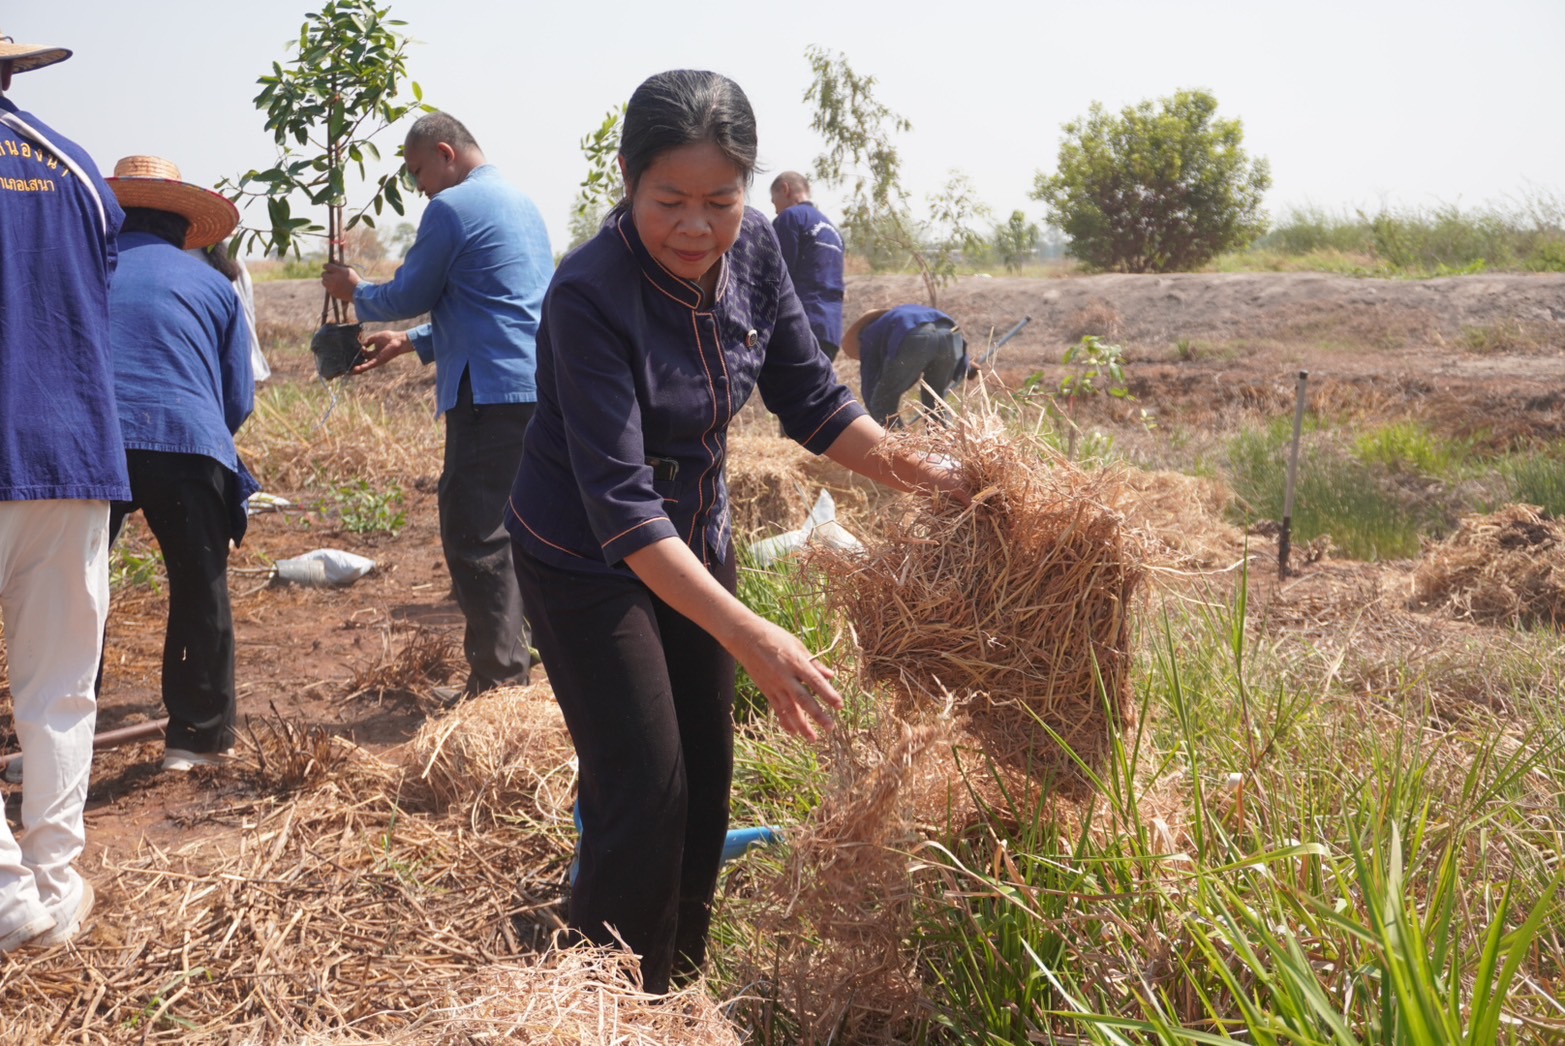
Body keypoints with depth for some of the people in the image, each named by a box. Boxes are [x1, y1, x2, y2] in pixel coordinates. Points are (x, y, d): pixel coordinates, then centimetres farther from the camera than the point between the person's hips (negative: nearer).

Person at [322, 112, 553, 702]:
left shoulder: (453, 206, -7)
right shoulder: (521, 204, 22)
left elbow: (409, 296, -1)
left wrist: (355, 293, 19)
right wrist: (410, 342, 26)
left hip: (493, 391, -10)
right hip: (539, 386, 10)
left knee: (475, 534, -6)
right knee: (507, 526, 16)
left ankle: (498, 676, -5)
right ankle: (515, 652, 23)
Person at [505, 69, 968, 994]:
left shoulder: (753, 248, -11)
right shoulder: (591, 296, -30)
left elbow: (810, 398, -1)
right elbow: (620, 504, -35)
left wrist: (914, 471, -16)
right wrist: (751, 637, -43)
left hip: (697, 541, 6)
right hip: (590, 563, -6)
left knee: (708, 780, 14)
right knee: (644, 794, -6)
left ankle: (683, 988, 34)